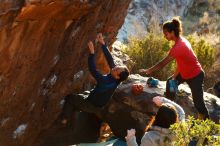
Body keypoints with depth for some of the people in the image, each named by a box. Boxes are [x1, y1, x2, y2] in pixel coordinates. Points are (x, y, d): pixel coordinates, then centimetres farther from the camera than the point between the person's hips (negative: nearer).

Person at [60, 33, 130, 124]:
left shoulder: (106, 82, -39)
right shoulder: (115, 80, -16)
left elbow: (93, 70, -42)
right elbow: (110, 60, -13)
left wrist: (92, 52, -41)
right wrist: (103, 44, -15)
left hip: (92, 106, -8)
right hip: (99, 105, 8)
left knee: (70, 98, 1)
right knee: (77, 97, 27)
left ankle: (64, 120, 7)